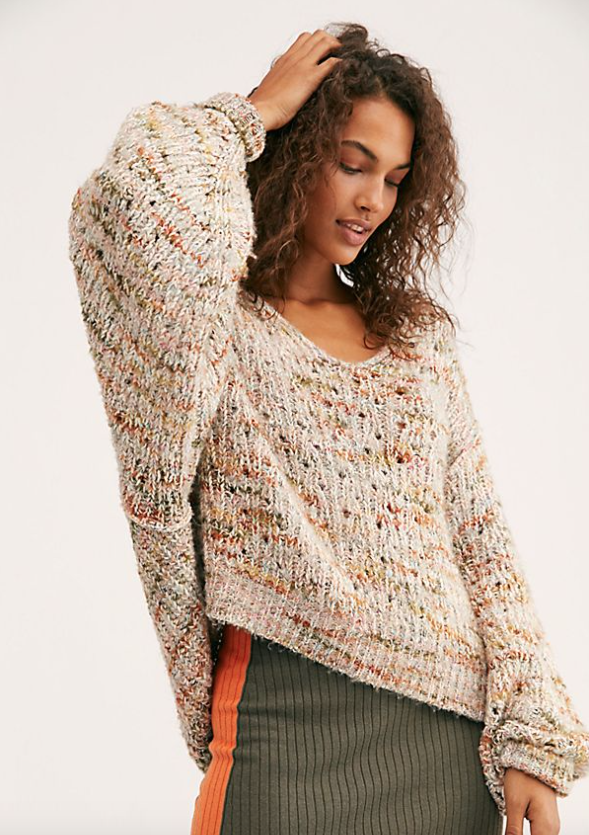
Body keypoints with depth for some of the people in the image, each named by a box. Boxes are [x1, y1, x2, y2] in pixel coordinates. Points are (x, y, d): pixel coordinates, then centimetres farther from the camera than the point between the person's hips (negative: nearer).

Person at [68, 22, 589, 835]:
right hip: (291, 720, -5)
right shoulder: (221, 327, -4)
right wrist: (254, 112, -9)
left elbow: (480, 538, 9)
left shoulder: (420, 331, 11)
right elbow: (134, 207, -27)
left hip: (453, 733, 5)